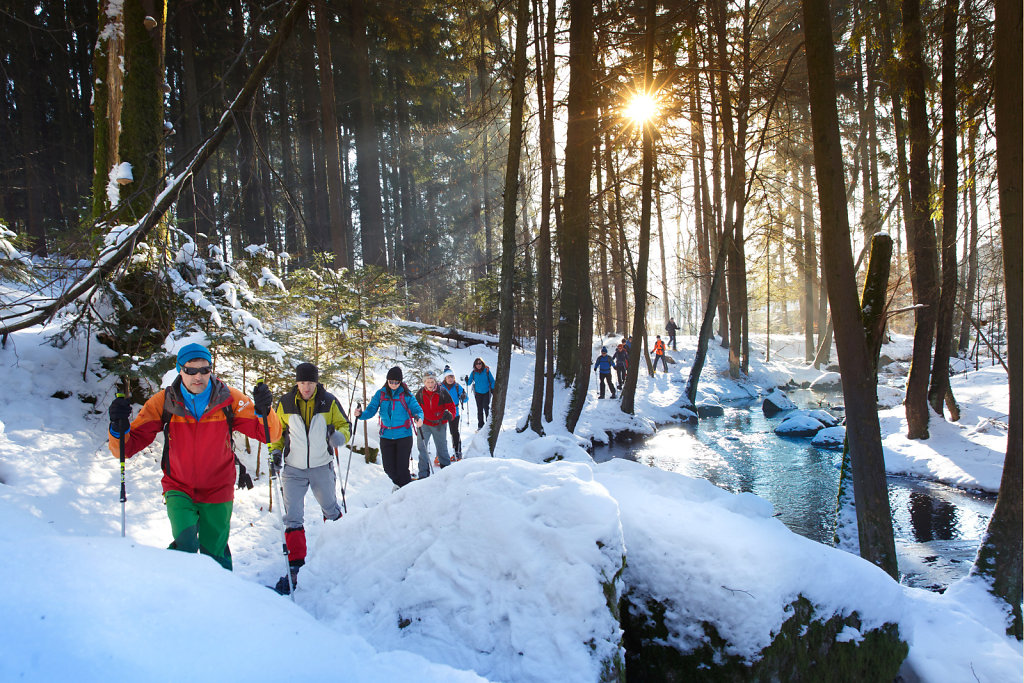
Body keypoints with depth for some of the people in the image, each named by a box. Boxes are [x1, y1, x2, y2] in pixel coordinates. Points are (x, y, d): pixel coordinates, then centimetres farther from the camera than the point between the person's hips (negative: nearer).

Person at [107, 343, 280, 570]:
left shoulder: (229, 399, -12)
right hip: (179, 489, 0)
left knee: (215, 554, 10)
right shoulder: (163, 402, -11)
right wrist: (119, 427, -32)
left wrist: (263, 411, -34)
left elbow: (269, 434, -13)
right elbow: (127, 447, -10)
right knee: (186, 544, -19)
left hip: (217, 491, 0)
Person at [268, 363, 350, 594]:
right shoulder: (285, 403, -2)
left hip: (321, 467, 0)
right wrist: (275, 451, -6)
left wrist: (338, 436, -19)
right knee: (293, 518, -6)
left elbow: (345, 426, 3)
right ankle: (295, 566, 2)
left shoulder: (329, 402, -5)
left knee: (331, 511, 16)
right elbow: (277, 431, 11)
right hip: (293, 469, 0)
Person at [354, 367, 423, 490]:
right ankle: (398, 483, 38)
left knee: (402, 467, -8)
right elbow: (371, 410, 0)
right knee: (388, 467, 7)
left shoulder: (406, 395, -3)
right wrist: (361, 414, -21)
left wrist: (419, 418, -29)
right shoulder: (380, 394, 4)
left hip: (404, 435, -3)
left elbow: (417, 410, -5)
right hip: (386, 436, 3)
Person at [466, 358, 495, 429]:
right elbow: (469, 383, 3)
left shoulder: (486, 371, -7)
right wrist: (467, 380, -18)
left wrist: (493, 389, -10)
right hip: (478, 393, 2)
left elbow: (492, 381, 1)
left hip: (486, 392, -2)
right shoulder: (473, 373, -1)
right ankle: (480, 425, 14)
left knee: (486, 407, -13)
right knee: (479, 409, 6)